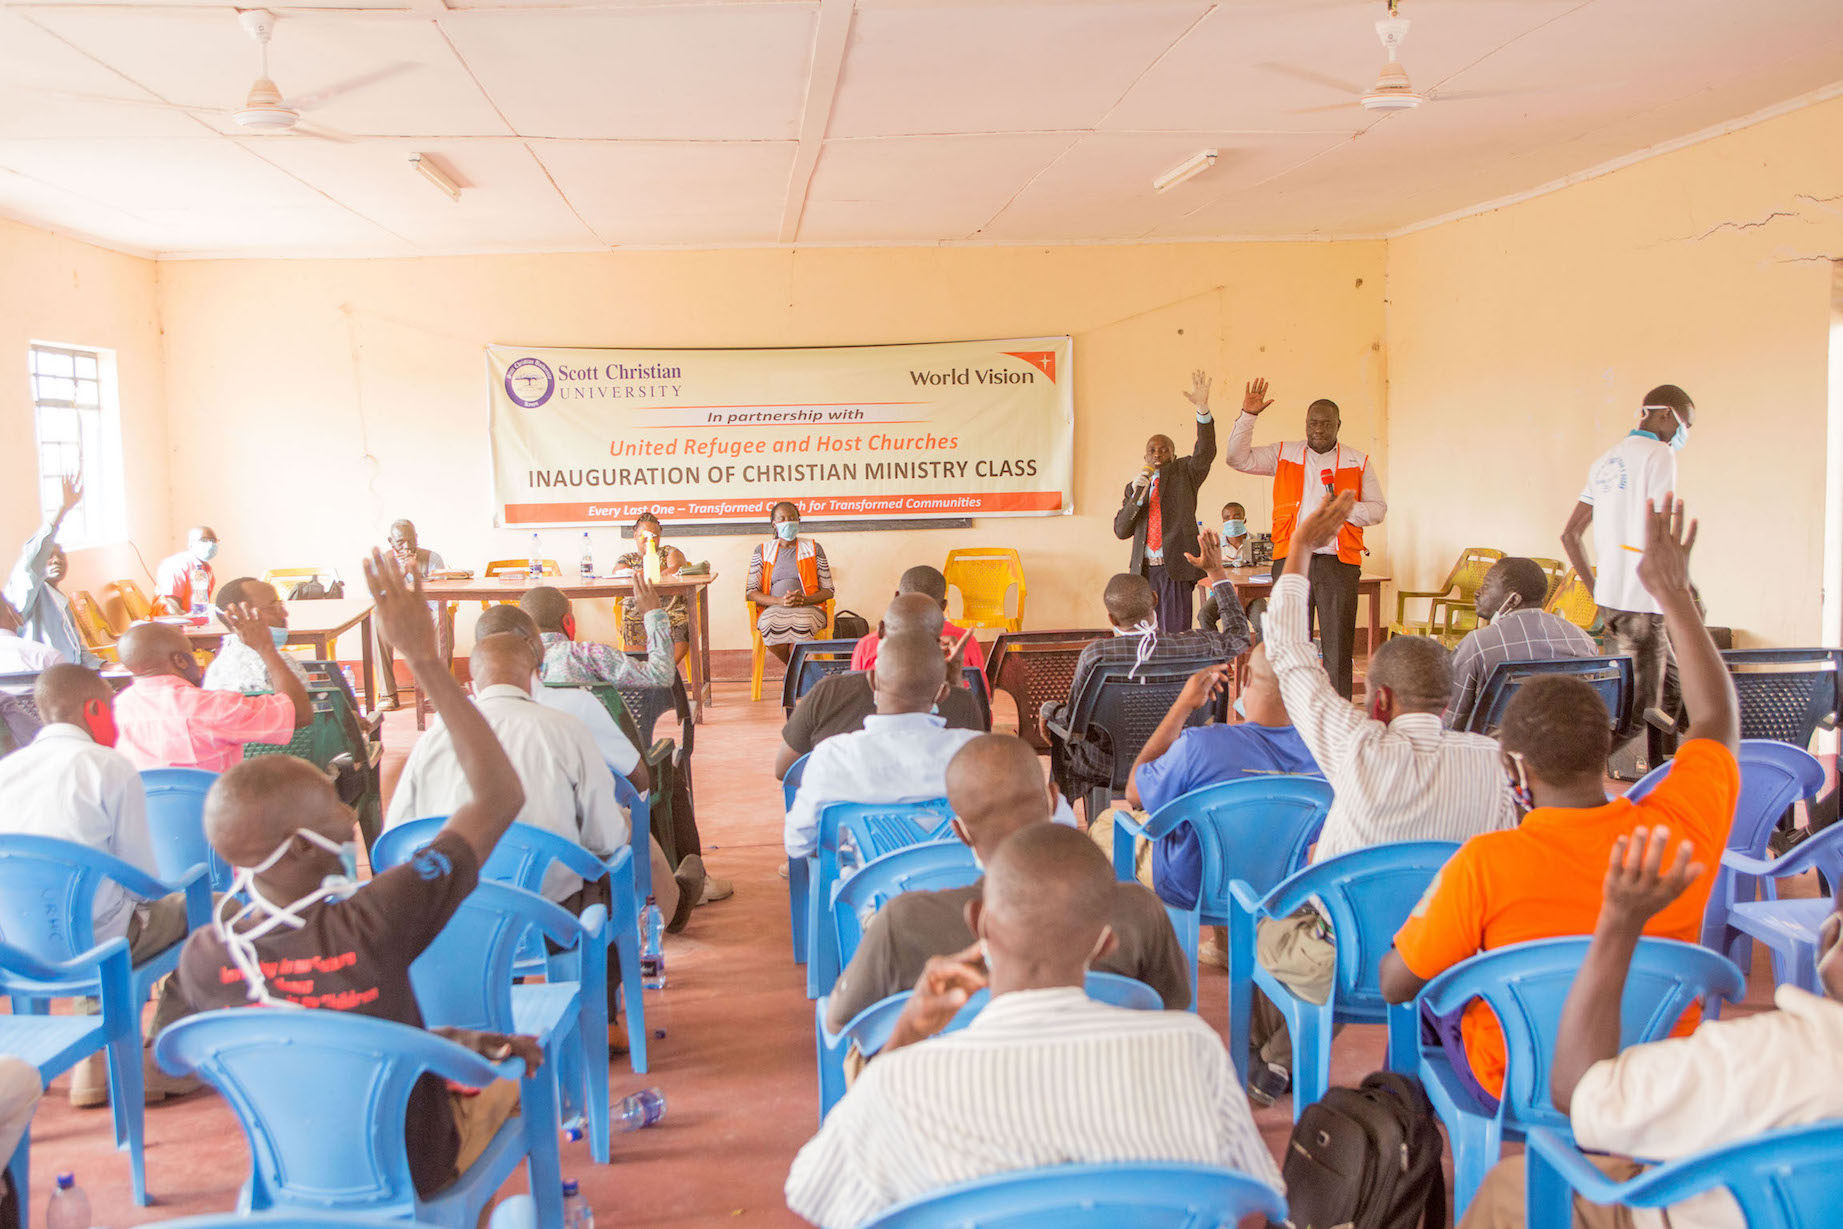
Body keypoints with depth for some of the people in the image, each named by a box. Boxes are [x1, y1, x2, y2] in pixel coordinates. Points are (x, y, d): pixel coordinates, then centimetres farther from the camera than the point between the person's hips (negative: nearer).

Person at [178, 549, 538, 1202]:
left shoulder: (201, 958, -21)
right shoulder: (371, 925, -37)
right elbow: (501, 797, -29)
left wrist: (444, 1039, 2)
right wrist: (425, 660, -28)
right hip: (411, 1172, -4)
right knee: (515, 1067, 25)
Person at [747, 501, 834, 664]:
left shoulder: (813, 549, 14)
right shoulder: (762, 551, 15)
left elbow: (828, 590, 9)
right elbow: (751, 592, 5)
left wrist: (805, 600, -14)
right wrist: (780, 601, -14)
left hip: (808, 609, -1)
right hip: (773, 610, 1)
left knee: (801, 622, -37)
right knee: (769, 623, -35)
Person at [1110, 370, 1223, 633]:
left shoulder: (1184, 473, 10)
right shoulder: (1134, 487, 18)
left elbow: (1205, 453, -11)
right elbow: (1121, 531, 9)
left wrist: (1203, 410, -24)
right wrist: (1136, 496, -6)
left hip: (1176, 568, -3)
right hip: (1144, 570, 3)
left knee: (1176, 634, -8)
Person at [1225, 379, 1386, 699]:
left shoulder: (1358, 462, 10)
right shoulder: (1284, 455, 11)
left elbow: (1378, 509, 10)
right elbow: (1238, 458, 5)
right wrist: (1247, 416, -5)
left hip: (1338, 563, -1)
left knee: (1338, 646, -2)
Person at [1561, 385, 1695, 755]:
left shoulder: (1606, 460, 17)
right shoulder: (1658, 454, -8)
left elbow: (1570, 534, 16)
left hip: (1609, 596, 9)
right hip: (1641, 602, -9)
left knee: (1673, 683, 19)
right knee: (1639, 709, -4)